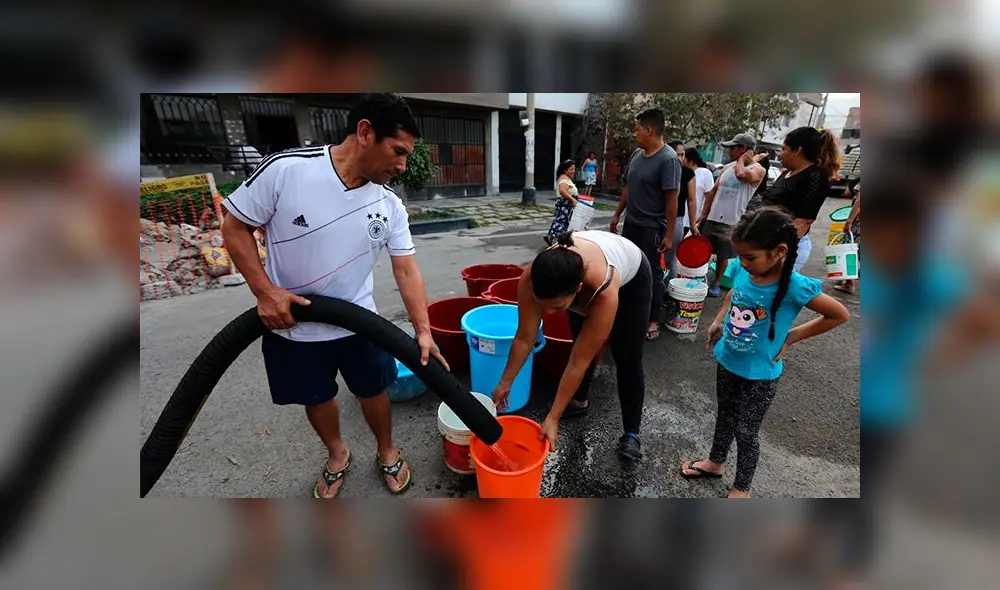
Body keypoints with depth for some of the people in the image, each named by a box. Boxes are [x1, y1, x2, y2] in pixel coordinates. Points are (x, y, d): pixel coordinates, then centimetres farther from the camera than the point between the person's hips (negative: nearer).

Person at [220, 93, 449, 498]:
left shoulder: (391, 207, -10)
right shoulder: (284, 170, -20)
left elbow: (406, 270, -9)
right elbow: (235, 227, -10)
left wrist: (423, 332, -16)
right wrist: (264, 291, -18)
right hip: (292, 325, -1)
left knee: (373, 391, 15)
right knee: (316, 398, 18)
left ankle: (387, 452, 43)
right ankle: (337, 455, 46)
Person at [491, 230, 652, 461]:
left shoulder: (604, 291, -45)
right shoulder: (531, 278, -36)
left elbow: (579, 363, -37)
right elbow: (524, 338, -23)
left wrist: (553, 418, -32)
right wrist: (505, 383, -15)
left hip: (632, 277, -3)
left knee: (627, 359, -3)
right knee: (581, 345, 8)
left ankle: (631, 432, 11)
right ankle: (579, 402, 31)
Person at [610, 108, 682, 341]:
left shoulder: (668, 159, -16)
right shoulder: (637, 154, 7)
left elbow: (672, 200, -18)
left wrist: (668, 235, -19)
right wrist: (617, 214, 15)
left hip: (652, 229, -7)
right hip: (631, 224, 7)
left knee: (652, 273, 3)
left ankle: (653, 321, 17)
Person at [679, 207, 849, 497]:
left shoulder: (795, 287, -27)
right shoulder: (741, 271, -13)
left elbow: (840, 315, -12)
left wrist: (791, 336, -12)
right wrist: (718, 321, 2)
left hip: (760, 374, -5)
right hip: (727, 362, 5)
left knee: (746, 431, 11)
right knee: (724, 416, 24)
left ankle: (741, 489, 35)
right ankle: (715, 463, 48)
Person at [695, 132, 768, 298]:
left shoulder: (758, 169, -8)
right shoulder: (727, 167, 10)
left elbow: (742, 175, -32)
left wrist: (741, 160, -12)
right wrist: (704, 213, 7)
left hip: (730, 222, -5)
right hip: (712, 218, 5)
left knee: (722, 256, 9)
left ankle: (716, 284, 25)